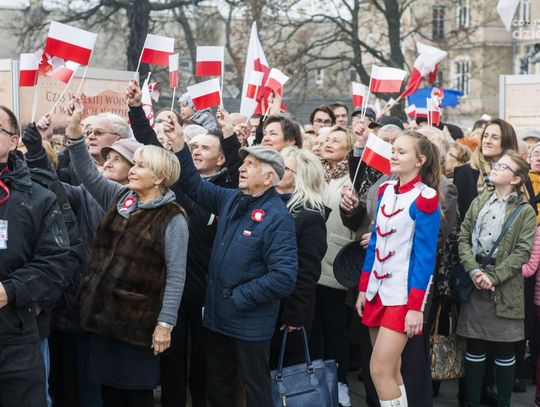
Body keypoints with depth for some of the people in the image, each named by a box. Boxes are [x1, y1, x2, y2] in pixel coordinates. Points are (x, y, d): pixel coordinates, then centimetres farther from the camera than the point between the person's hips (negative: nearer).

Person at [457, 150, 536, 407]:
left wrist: (492, 277, -16)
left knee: (503, 350, 4)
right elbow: (463, 238, 5)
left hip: (504, 288, -3)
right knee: (474, 347, 7)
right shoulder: (478, 202, 11)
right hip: (474, 285, 3)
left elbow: (522, 252, -9)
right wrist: (473, 271, -11)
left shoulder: (525, 211, -1)